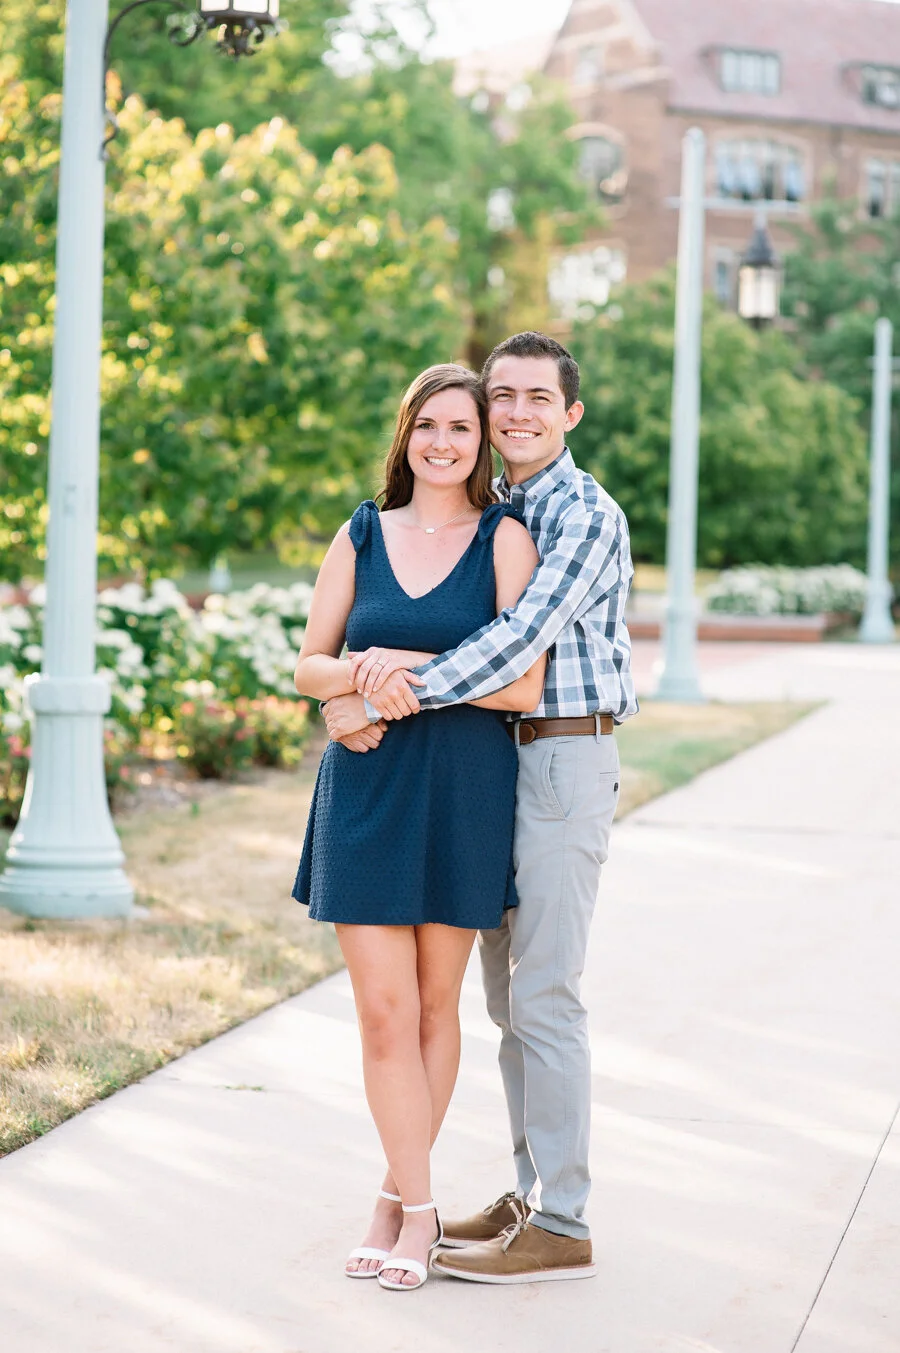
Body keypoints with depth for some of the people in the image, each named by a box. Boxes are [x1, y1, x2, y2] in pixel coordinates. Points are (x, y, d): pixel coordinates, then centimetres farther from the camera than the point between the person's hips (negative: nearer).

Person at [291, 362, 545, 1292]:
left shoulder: (503, 538, -2)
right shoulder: (361, 537, 8)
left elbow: (525, 685, -9)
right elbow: (309, 667, 7)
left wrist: (407, 670, -16)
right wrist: (361, 675, -15)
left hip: (463, 795, -2)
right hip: (366, 793, 2)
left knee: (434, 1005, 8)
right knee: (383, 1010, -2)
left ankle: (398, 1199, 20)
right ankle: (415, 1205, 6)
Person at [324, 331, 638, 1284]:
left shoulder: (586, 516, -12)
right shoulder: (490, 512, 14)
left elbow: (521, 639, -22)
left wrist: (393, 698, -24)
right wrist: (388, 656, -13)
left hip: (563, 758, -8)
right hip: (495, 758, 8)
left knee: (542, 992, -8)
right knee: (505, 988, 12)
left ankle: (561, 1227, -3)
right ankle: (532, 1195, 21)